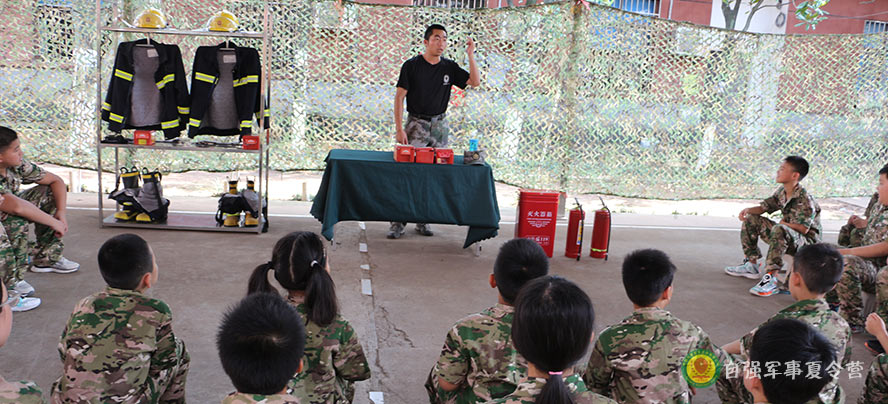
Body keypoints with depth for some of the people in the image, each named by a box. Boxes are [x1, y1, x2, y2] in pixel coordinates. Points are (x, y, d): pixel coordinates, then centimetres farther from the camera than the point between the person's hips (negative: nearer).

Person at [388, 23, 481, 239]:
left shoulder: (449, 67, 8)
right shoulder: (412, 65, -3)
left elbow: (475, 82, 4)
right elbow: (399, 96, -4)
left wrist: (470, 55, -6)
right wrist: (399, 128, -11)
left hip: (439, 125, 4)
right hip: (416, 124, -4)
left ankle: (423, 220, 13)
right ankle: (398, 222, -4)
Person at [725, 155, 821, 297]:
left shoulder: (804, 199, -23)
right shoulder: (781, 192, 2)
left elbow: (804, 228, -27)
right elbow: (764, 207, 10)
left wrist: (783, 222, -13)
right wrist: (748, 210, -10)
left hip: (808, 241, -9)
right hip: (787, 237, 9)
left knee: (779, 230, -41)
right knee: (751, 219, 7)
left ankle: (772, 278, -45)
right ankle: (751, 265, 10)